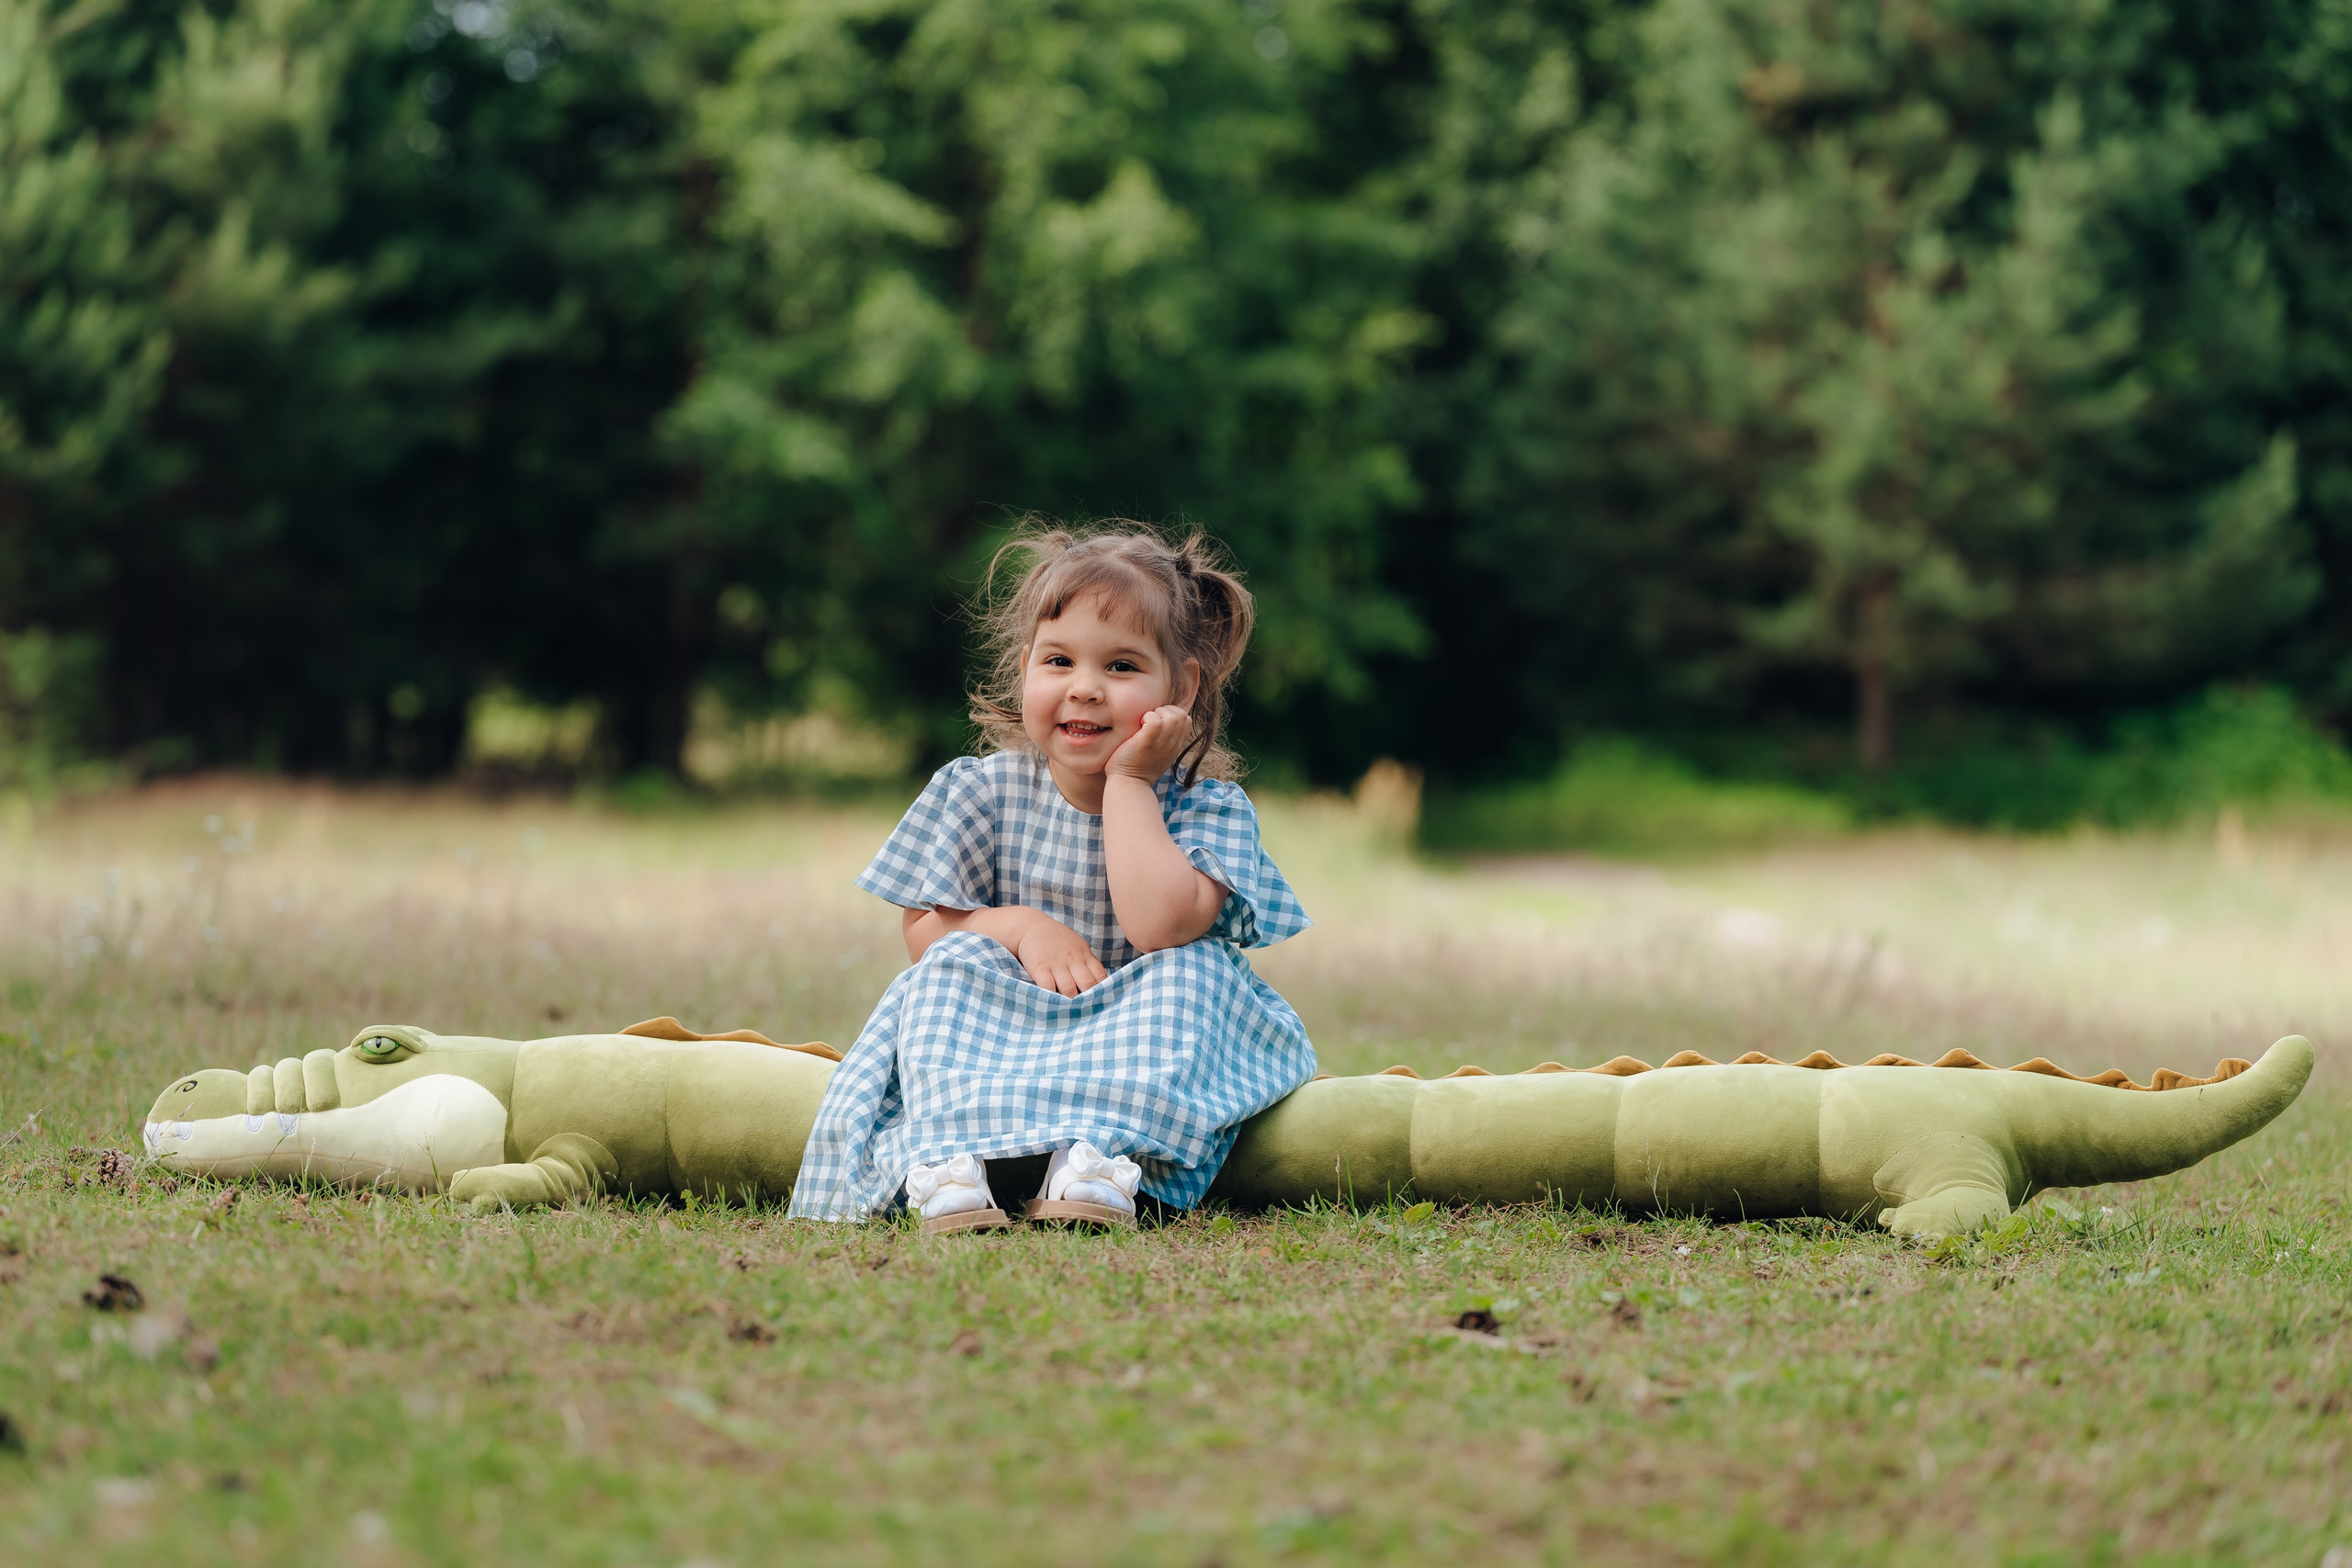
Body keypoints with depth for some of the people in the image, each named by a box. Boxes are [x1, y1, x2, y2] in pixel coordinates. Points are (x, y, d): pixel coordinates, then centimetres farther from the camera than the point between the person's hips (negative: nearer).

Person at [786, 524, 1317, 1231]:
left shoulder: (1207, 806, -11)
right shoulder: (982, 790, -3)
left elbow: (1160, 926, -30)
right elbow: (921, 930, 0)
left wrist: (1128, 781, -23)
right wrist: (1018, 926, -20)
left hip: (1134, 1036, -2)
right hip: (1000, 1032, 2)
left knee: (1194, 967, -28)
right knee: (953, 961, -23)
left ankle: (1095, 1158, -48)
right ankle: (944, 1159, -44)